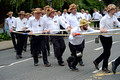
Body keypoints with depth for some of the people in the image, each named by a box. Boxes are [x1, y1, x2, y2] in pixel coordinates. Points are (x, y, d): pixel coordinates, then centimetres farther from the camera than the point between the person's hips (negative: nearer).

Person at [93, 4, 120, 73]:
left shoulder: (114, 17, 3)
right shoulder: (104, 19, -18)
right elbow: (101, 29, -21)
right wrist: (104, 30, -42)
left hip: (110, 37, 7)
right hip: (104, 37, -7)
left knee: (106, 52, 13)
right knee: (107, 52, -1)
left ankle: (96, 61, 31)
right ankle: (105, 67, 16)